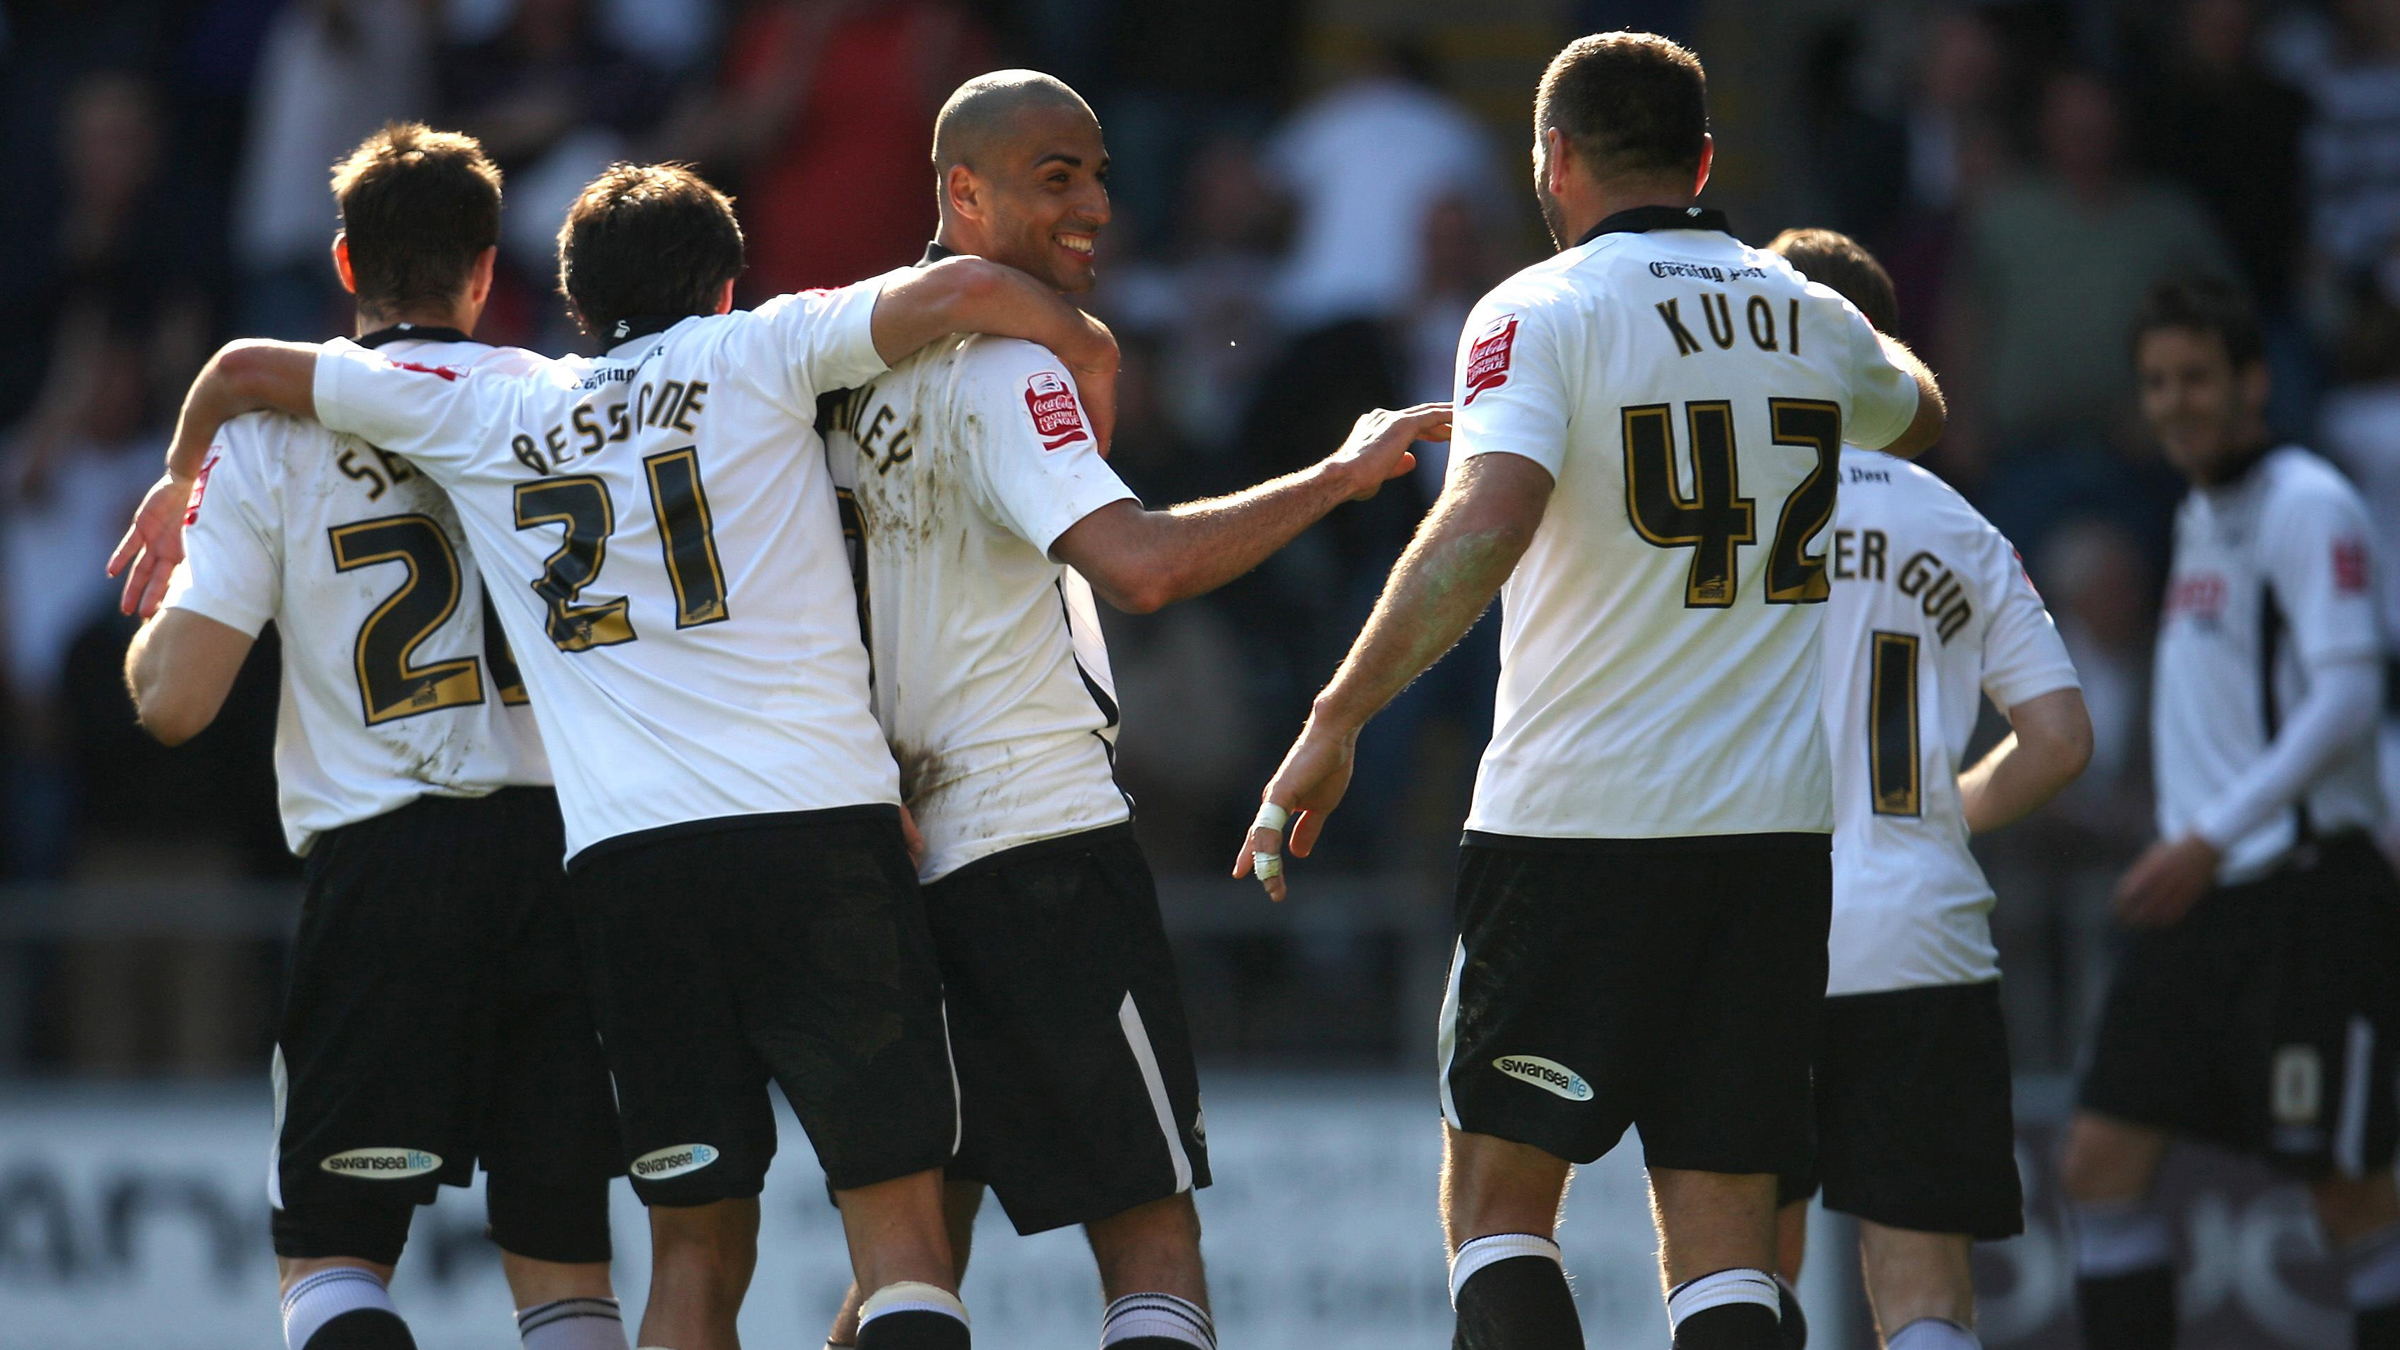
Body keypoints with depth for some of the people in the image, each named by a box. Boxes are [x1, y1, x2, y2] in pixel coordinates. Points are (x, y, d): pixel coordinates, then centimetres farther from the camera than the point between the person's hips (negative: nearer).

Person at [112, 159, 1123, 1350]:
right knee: (901, 1234, -3)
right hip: (817, 827, -3)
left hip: (622, 854, 3)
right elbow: (965, 291, -4)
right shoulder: (755, 353, 9)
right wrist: (1088, 358, 15)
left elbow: (245, 370, 27)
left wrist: (180, 480, 47)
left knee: (697, 1250, 10)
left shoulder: (490, 414, 17)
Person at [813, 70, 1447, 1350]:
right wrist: (1338, 475, -19)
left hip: (910, 852, 9)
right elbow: (1142, 565, -27)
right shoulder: (1003, 372, -13)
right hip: (1043, 837, -9)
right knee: (1152, 1235, -8)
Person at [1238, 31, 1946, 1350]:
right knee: (1722, 1233, 4)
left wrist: (1335, 719, -20)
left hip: (1574, 821, -4)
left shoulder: (1541, 311, -6)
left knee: (1497, 1195, 5)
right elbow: (1917, 414, 35)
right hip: (1774, 826, 4)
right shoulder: (1809, 320, 11)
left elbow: (1486, 523, -23)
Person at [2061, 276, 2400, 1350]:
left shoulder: (2306, 507, -10)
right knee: (2102, 1159, 0)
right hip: (2202, 899, 9)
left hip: (2303, 891, -9)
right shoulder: (2202, 515, 17)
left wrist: (2213, 837, -27)